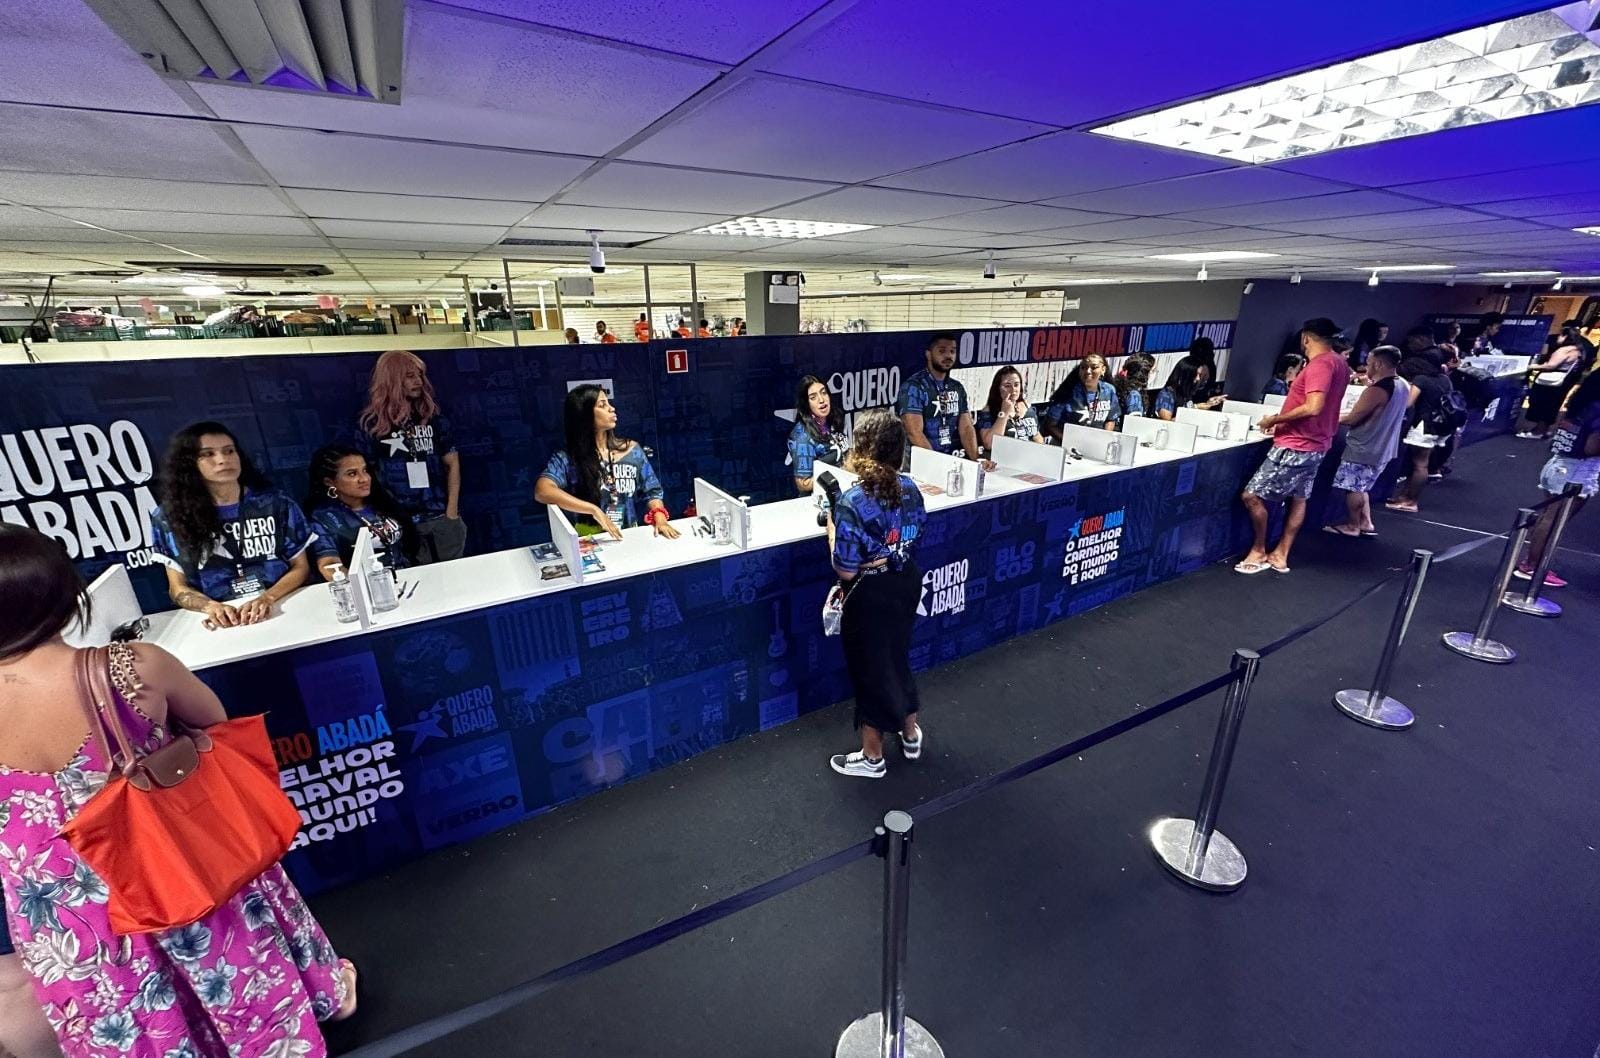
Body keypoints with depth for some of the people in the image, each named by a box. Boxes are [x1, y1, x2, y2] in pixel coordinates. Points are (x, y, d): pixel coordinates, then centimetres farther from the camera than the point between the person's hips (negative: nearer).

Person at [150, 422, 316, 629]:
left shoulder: (276, 504, 5)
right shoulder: (169, 517, 8)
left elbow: (300, 567, 5)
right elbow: (178, 588, 9)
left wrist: (268, 598, -13)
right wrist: (212, 607, -12)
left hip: (284, 608, 0)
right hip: (221, 621, 1)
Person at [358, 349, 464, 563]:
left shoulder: (433, 416, 4)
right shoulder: (370, 424, -2)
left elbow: (452, 463, 5)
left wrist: (452, 511, -3)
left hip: (443, 518, 2)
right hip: (402, 523, -2)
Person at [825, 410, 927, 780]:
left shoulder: (852, 501, -27)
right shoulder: (910, 487, -6)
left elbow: (846, 571, -22)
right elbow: (914, 535, 8)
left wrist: (831, 525, -11)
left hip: (871, 595, -6)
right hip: (907, 583, 7)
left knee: (870, 669, 12)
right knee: (897, 657, 26)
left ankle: (872, 757, 32)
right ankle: (910, 735, 46)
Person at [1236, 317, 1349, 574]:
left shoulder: (1320, 364, -19)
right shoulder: (1339, 363, 13)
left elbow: (1313, 408, -29)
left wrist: (1275, 419, -18)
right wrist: (1284, 422, 16)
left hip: (1296, 446, -11)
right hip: (1314, 444, 11)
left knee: (1252, 496, -6)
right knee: (1298, 498, 14)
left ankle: (1259, 551, 6)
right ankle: (1280, 554, 21)